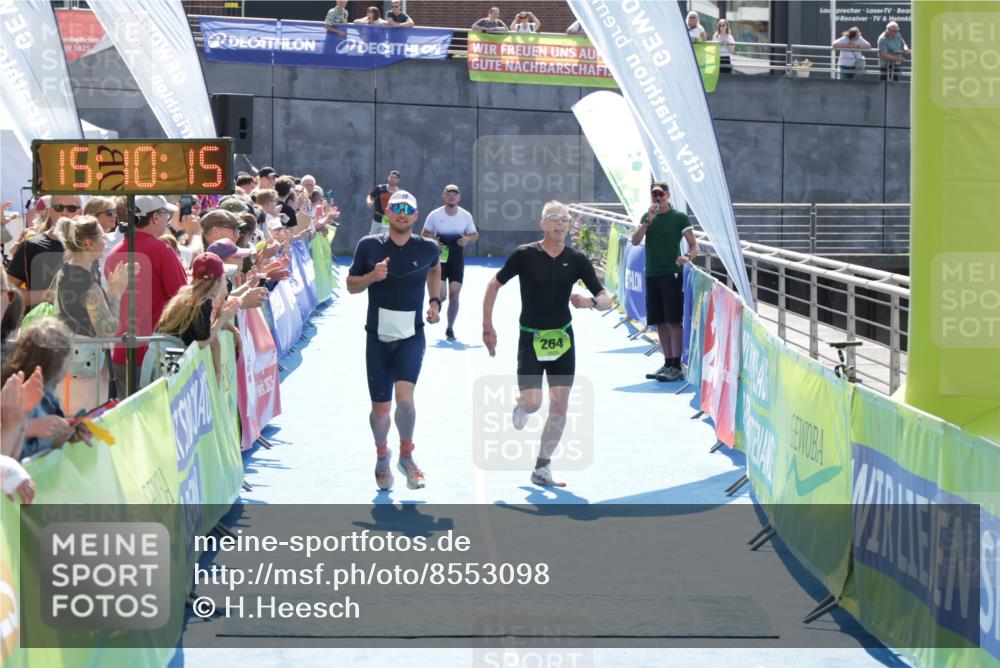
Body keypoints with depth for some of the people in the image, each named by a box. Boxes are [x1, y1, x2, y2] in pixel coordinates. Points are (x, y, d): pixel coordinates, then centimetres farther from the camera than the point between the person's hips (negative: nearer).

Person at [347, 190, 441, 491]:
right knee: (380, 408, 4)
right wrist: (372, 276, -15)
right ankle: (382, 454, 36)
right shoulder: (369, 246, -3)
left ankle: (406, 455, 3)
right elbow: (351, 285, 5)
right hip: (378, 337, 1)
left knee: (404, 395, -22)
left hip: (412, 336, -1)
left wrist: (435, 301, 9)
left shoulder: (427, 248, -1)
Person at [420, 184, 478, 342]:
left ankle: (450, 329, 12)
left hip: (457, 259, 2)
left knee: (454, 294, -2)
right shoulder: (435, 215, -6)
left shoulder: (466, 216, -1)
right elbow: (425, 234, 4)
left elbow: (474, 234, 10)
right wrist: (432, 241, -18)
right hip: (439, 258, -2)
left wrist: (468, 239, -13)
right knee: (441, 294, -13)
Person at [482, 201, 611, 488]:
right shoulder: (525, 255, -8)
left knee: (559, 407, 2)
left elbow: (606, 300, 0)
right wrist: (487, 326, -1)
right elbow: (494, 284, 1)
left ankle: (542, 469, 13)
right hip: (531, 339, -3)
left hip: (562, 339, 3)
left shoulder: (577, 260, 0)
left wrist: (591, 301, -23)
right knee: (533, 403, -13)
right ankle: (521, 404, 26)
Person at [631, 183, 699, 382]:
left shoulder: (679, 217, -1)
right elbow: (635, 241, 0)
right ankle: (667, 363, 15)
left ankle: (677, 367, -8)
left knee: (673, 321, -8)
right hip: (651, 274, 5)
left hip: (672, 274, -5)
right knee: (660, 322, 8)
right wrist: (649, 220, -10)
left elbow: (694, 245, -3)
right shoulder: (647, 217, 12)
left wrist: (687, 256, -25)